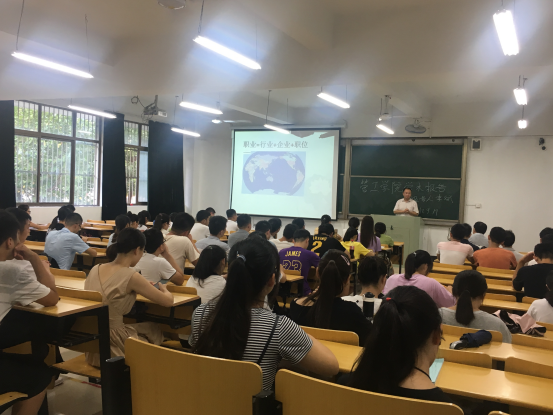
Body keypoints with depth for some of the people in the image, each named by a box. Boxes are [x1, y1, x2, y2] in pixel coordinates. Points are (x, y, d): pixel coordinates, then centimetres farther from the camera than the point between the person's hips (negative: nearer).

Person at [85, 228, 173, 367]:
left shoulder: (95, 269, 0)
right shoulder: (131, 276, -20)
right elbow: (168, 301, -11)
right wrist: (164, 289, 11)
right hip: (113, 348, -7)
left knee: (152, 328, 25)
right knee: (155, 331, 22)